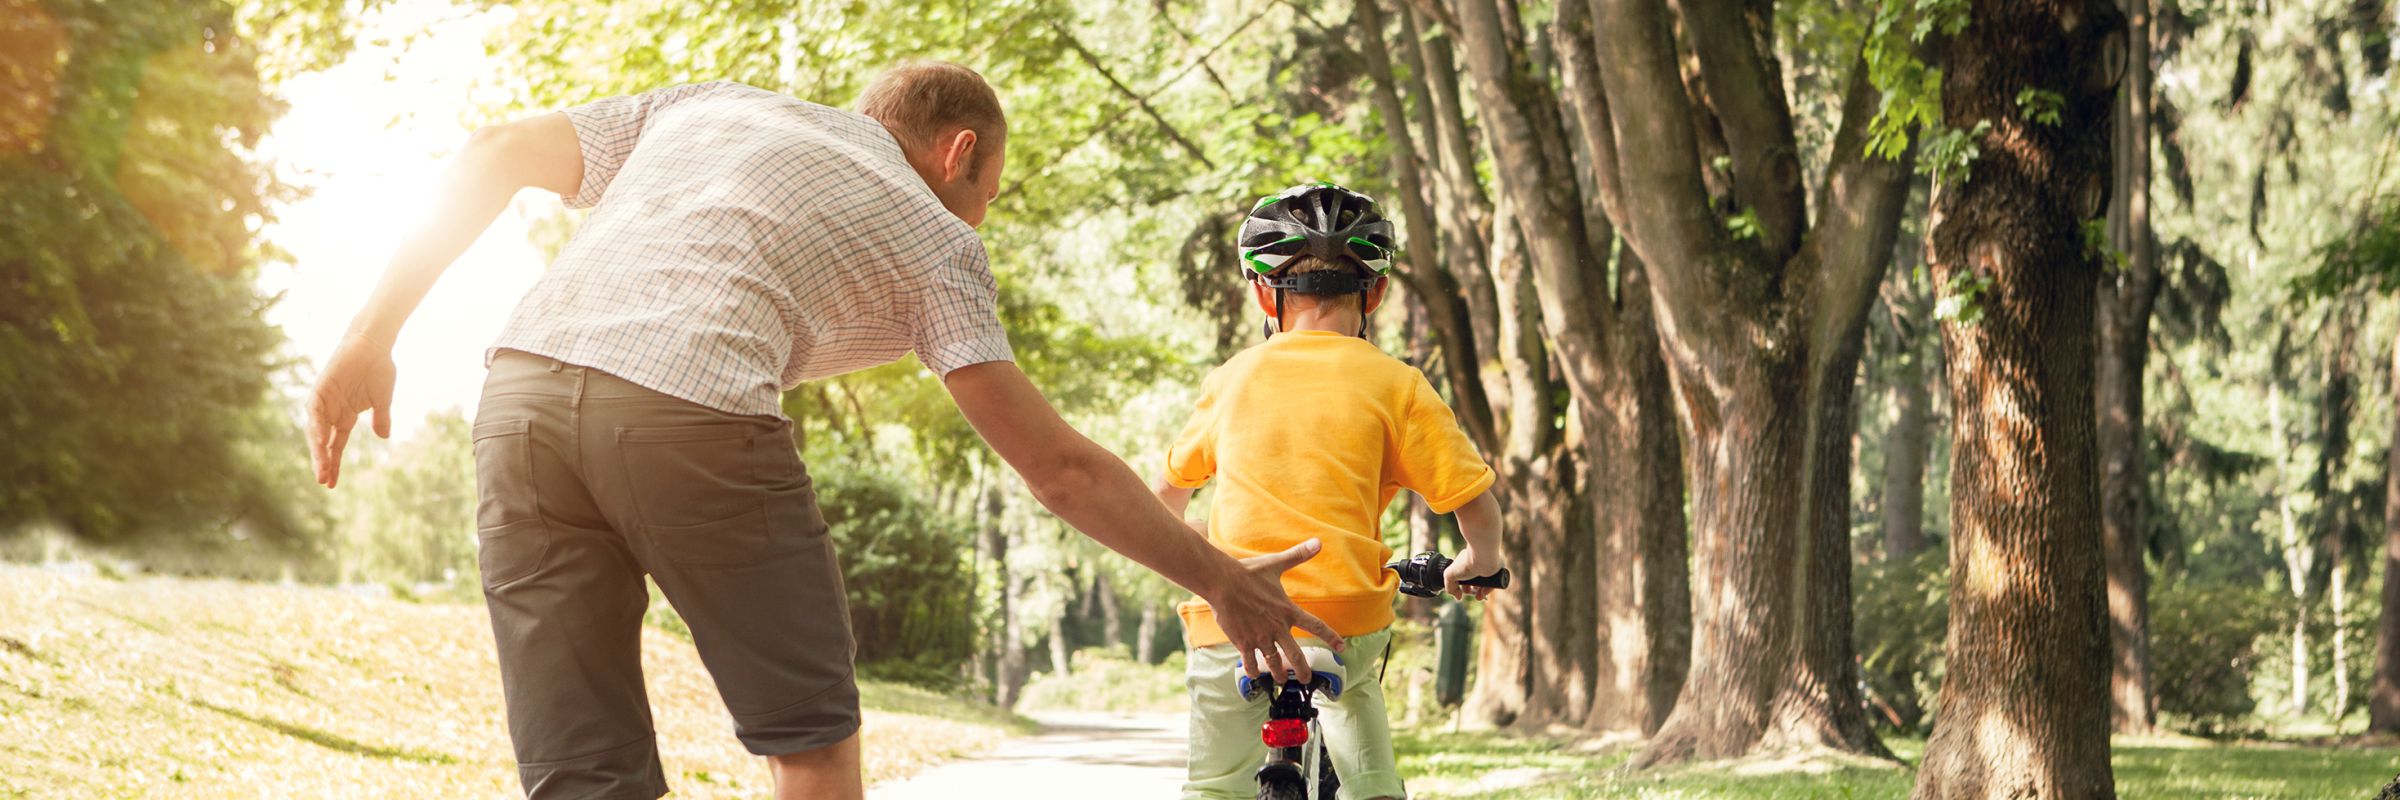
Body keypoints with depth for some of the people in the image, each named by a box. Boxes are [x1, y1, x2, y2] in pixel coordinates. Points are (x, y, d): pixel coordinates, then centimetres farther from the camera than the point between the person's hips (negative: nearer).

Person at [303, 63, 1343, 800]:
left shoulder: (706, 107, 32)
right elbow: (1056, 466, 13)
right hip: (692, 410, -4)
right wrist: (1220, 580, 22)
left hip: (523, 391, 4)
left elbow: (495, 156, 22)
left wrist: (372, 338, 20)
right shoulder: (933, 239, 19)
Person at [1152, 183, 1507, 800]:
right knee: (1356, 692, 28)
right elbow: (1478, 512, -1)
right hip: (1348, 622, -1)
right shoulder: (1396, 386, 0)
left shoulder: (1233, 378, 9)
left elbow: (1167, 492, 23)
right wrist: (1475, 567, 20)